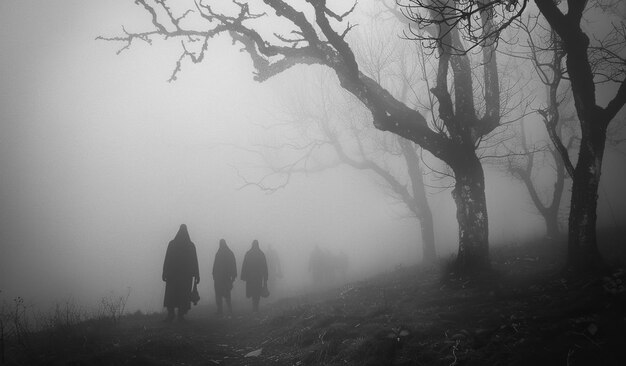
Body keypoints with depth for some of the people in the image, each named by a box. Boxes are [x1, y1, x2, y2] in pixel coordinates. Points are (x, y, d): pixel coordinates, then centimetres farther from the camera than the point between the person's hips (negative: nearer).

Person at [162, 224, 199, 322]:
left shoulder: (172, 244, -1)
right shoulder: (191, 246, 2)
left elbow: (167, 260, -3)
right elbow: (195, 262, 1)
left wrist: (164, 273, 0)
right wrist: (196, 276, 4)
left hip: (172, 274, -1)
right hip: (186, 275, 1)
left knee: (170, 294, 5)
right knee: (184, 294, 5)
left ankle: (170, 314, -3)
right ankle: (181, 315, 1)